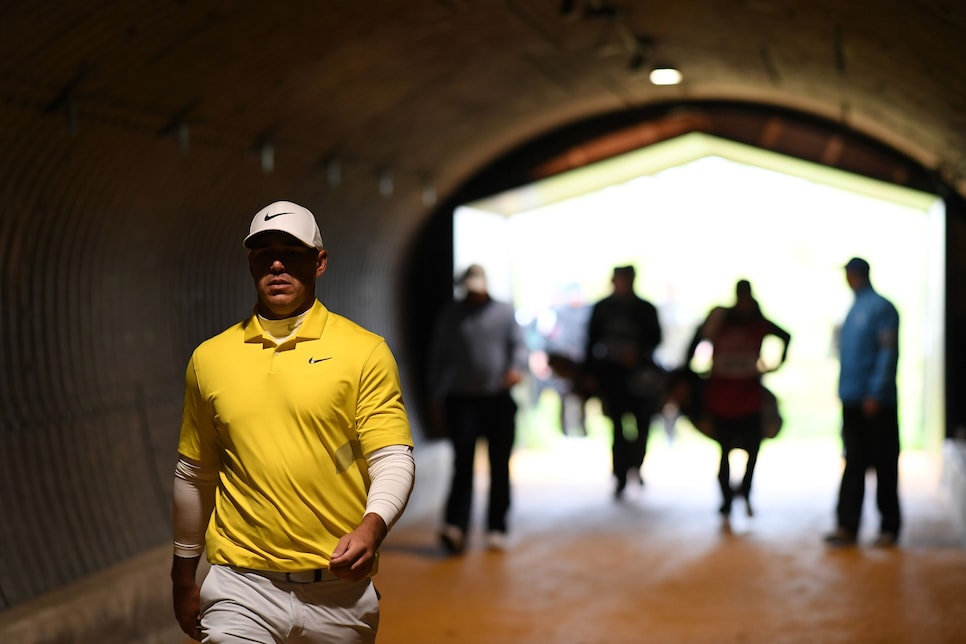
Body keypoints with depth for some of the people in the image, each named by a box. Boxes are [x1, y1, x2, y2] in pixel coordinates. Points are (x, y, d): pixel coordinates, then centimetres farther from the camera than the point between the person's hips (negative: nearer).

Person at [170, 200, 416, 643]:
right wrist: (183, 577, 19)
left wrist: (372, 527, -25)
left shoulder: (366, 351, -1)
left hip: (340, 588, -1)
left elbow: (393, 459, -6)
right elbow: (194, 475, 14)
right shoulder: (209, 358, 7)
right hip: (242, 586, 1)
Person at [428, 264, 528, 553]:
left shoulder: (504, 312, 12)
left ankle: (496, 528, 13)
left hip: (499, 399, 1)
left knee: (500, 466, 5)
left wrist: (517, 367, -18)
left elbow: (519, 344, 3)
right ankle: (455, 526, -20)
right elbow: (438, 356, 14)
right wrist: (437, 394, 9)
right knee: (463, 462, -13)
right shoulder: (450, 315, 11)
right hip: (462, 399, -1)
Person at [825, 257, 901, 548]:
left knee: (884, 466, 2)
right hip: (853, 402, 7)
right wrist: (845, 392, 14)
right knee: (854, 464, 5)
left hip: (876, 403, -7)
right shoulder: (854, 309, 16)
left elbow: (889, 353, -15)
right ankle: (847, 526, 5)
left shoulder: (881, 308, -9)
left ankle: (889, 527, 9)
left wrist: (876, 393, -20)